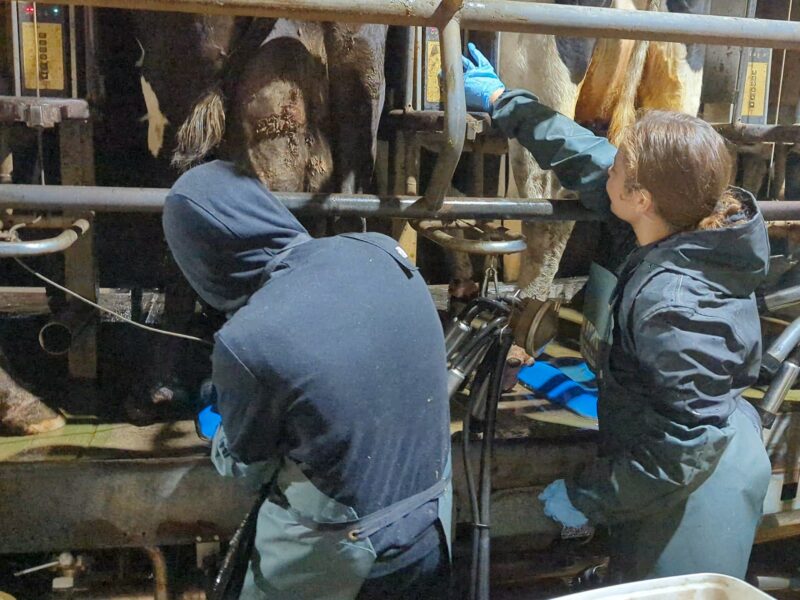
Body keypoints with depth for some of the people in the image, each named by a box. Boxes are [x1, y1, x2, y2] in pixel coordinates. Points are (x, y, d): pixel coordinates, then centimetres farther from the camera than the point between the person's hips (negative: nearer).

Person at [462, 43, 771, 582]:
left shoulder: (672, 305, -34)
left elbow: (684, 448, -29)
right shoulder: (695, 234, -8)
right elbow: (589, 158, 3)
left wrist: (586, 498, -18)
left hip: (693, 498, -8)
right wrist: (503, 102, 11)